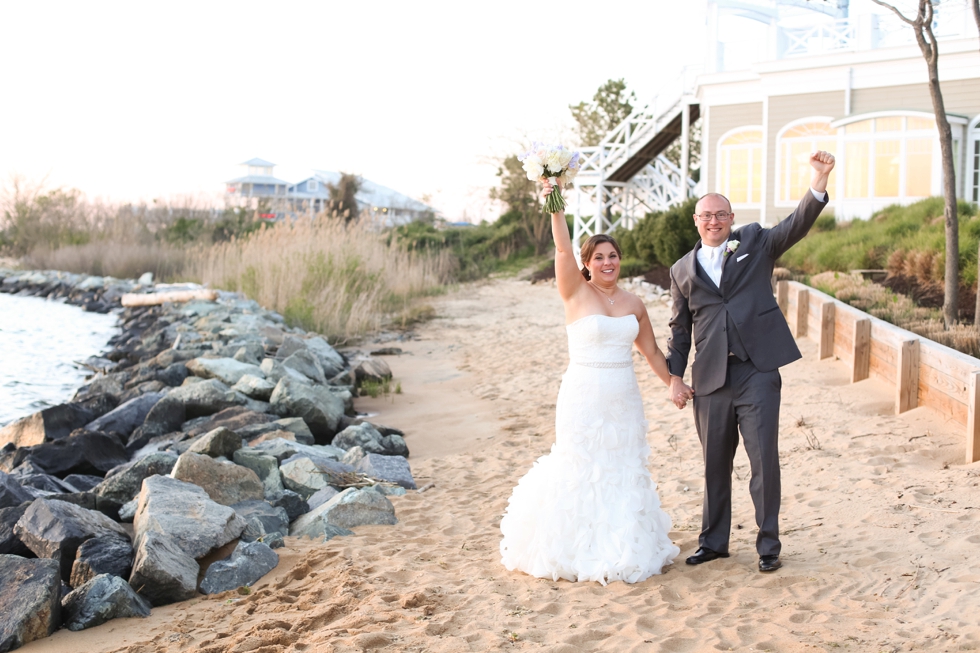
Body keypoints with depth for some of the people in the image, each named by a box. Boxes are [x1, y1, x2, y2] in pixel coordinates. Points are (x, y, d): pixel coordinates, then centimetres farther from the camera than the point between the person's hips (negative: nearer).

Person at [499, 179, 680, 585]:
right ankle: (577, 549, 14)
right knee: (580, 471, 1)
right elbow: (562, 249, -19)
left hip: (623, 400, 4)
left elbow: (651, 351, 18)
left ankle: (622, 548, 22)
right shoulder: (577, 293, -4)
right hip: (583, 397, -4)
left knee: (623, 472, 9)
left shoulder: (633, 304, 8)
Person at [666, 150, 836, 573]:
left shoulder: (756, 243, 8)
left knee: (764, 461, -1)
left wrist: (820, 180, -23)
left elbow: (798, 224, -8)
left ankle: (768, 546, 11)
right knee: (715, 465, 12)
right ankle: (713, 541, 25)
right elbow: (679, 329, 15)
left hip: (757, 372, -2)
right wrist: (675, 377, 7)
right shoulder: (683, 270, 13)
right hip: (710, 379, 2)